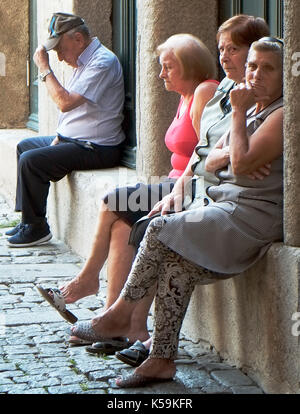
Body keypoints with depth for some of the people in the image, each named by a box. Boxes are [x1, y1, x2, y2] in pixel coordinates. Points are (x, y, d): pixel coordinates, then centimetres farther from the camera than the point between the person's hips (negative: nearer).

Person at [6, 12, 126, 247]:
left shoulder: (102, 63, -20)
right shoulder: (84, 61, 13)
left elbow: (65, 102, -28)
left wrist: (45, 68, -18)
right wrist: (58, 138, 8)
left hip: (95, 148, -11)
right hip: (72, 139, 11)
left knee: (31, 161, -22)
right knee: (24, 146, 23)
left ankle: (36, 228, -9)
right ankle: (28, 219, 24)